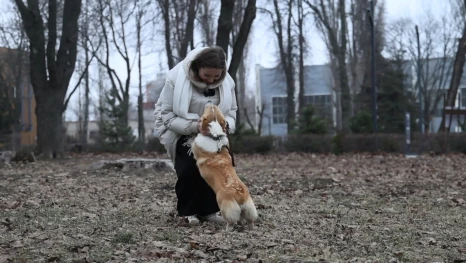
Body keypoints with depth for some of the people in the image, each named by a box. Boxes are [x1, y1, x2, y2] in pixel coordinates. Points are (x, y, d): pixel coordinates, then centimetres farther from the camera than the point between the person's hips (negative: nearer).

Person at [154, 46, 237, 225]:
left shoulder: (226, 81, -14)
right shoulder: (176, 77, -28)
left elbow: (231, 110, -1)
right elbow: (167, 114, -24)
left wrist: (224, 125, -25)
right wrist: (194, 125, -39)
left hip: (210, 134, 4)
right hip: (179, 132, -4)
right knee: (189, 169, -20)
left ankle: (208, 210, 5)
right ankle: (188, 211, 0)